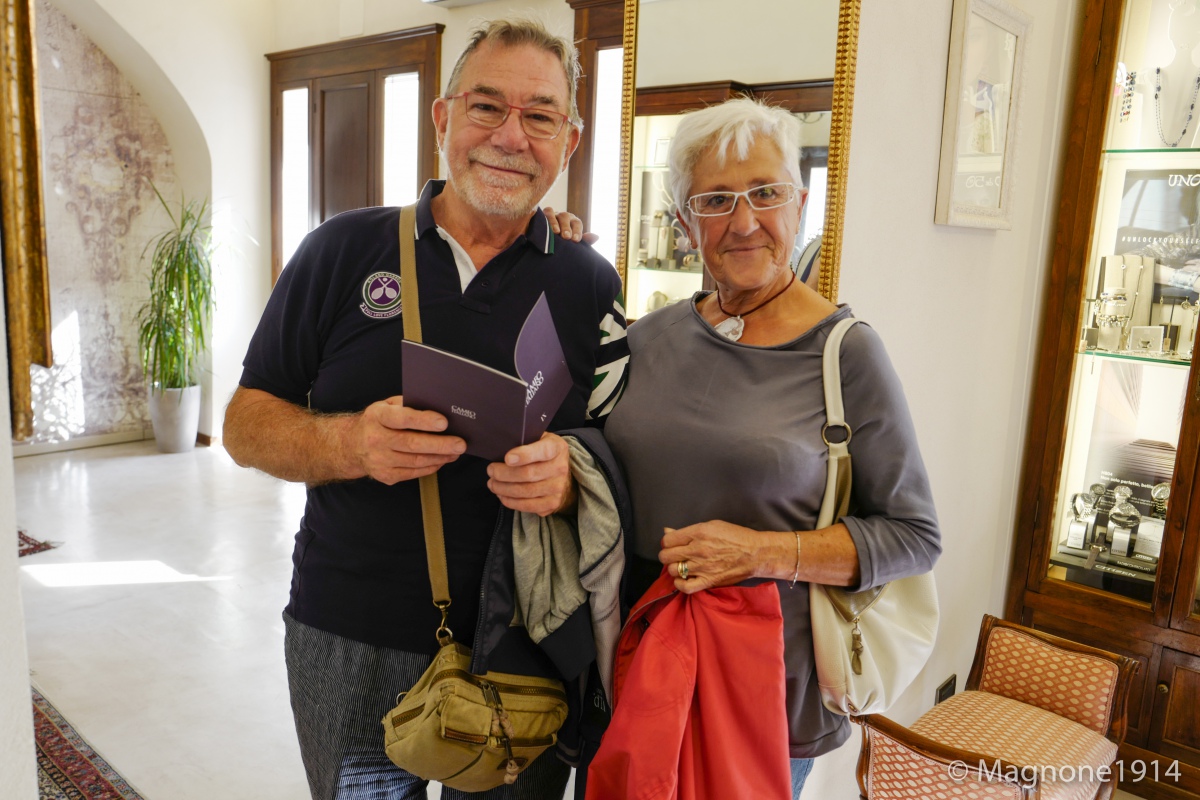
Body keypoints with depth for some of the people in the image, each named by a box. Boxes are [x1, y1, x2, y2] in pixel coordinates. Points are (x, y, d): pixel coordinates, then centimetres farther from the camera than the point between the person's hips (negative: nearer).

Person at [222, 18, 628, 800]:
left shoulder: (590, 284, -1)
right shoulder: (342, 251, -2)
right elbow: (246, 422, 0)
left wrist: (572, 471, -22)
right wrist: (349, 443, -20)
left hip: (521, 649, 0)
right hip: (349, 644, 1)